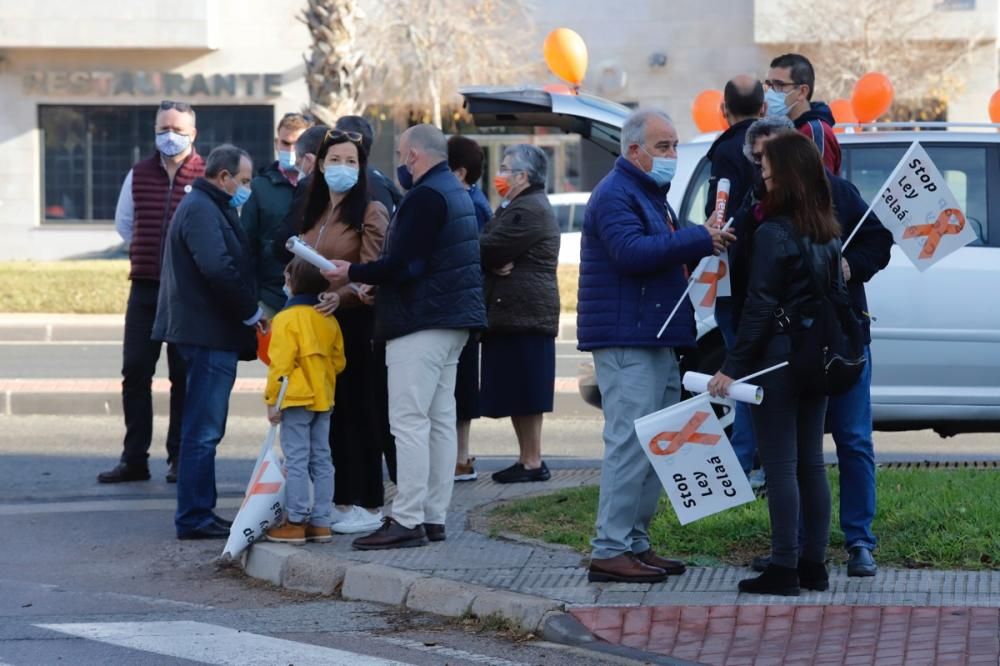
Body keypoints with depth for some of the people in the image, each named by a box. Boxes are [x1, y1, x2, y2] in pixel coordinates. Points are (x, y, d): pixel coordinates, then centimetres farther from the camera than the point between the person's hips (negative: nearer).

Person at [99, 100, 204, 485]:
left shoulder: (208, 177, -6)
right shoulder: (139, 175, 9)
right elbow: (123, 222, 23)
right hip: (145, 287, 4)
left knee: (184, 376, 3)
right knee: (135, 371, 2)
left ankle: (179, 457, 10)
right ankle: (134, 457, 8)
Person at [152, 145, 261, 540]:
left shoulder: (208, 208, 21)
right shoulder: (202, 210, -13)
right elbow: (217, 268, -24)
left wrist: (248, 312, 9)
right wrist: (252, 311, -15)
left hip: (211, 333, 11)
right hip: (208, 333, -11)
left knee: (205, 429, 14)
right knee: (203, 430, -8)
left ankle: (198, 515, 19)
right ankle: (194, 519, -6)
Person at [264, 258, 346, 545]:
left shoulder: (286, 319, -12)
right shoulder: (329, 321, 7)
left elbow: (280, 363, -16)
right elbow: (339, 361, 9)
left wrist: (273, 400, -11)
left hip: (296, 401, -6)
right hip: (323, 399, 7)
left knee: (296, 461, -3)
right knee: (321, 460, 10)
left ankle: (295, 522, -2)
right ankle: (320, 522, 11)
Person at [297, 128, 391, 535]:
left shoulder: (371, 213, -6)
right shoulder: (313, 214, 17)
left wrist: (342, 296, -31)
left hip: (358, 323, -7)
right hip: (319, 322, 7)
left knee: (359, 411, -4)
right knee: (329, 412, 6)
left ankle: (368, 506, 0)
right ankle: (342, 499, 13)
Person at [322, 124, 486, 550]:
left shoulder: (424, 197, -15)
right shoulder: (455, 192, 18)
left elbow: (403, 264, -22)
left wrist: (353, 274, -9)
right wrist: (369, 279, 17)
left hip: (421, 323, -11)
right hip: (450, 321, 11)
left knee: (409, 421, -10)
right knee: (439, 420, 10)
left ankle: (408, 521, -12)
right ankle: (434, 517, 13)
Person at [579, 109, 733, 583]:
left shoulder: (650, 195, 23)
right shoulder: (615, 195, -10)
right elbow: (631, 251, -24)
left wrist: (706, 242, 11)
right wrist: (698, 240, -23)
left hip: (656, 341, 10)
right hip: (626, 343, -10)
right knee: (631, 445, -14)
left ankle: (636, 543, 17)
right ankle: (609, 550, -14)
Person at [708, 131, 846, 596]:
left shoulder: (773, 233, -14)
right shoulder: (828, 233, 8)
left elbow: (759, 307, -16)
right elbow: (837, 294, 13)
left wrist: (732, 366, -13)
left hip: (777, 358, -8)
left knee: (780, 465, -4)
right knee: (811, 462, 12)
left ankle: (784, 569, -3)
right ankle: (813, 565, 16)